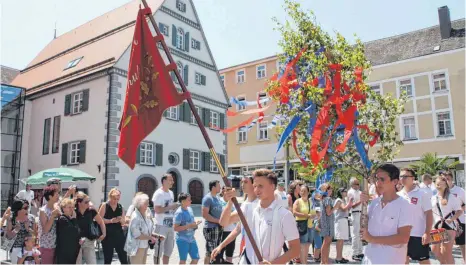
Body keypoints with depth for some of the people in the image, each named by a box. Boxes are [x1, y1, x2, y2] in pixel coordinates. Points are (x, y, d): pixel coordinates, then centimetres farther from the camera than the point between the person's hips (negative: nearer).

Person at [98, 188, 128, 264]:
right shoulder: (104, 206, -4)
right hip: (107, 234, -3)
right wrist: (110, 221, -20)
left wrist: (121, 220, -11)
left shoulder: (121, 207, 7)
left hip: (119, 234, 3)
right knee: (108, 257, 8)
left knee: (123, 255, 2)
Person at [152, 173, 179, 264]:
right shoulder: (158, 193, -13)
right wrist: (170, 207, -20)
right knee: (158, 250, 2)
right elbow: (157, 210, -20)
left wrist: (175, 207, 1)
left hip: (170, 225, 8)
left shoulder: (171, 193, 12)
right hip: (161, 226, -8)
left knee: (168, 250, 16)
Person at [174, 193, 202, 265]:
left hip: (191, 238, 7)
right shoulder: (179, 213, -18)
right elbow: (175, 228, -20)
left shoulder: (190, 209, 5)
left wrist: (195, 223, -3)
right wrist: (189, 226, -24)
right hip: (182, 239, -7)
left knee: (196, 258, 11)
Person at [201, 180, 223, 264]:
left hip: (218, 228, 8)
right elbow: (205, 214, -19)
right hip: (211, 228, -8)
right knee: (209, 252, -3)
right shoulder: (207, 198, -11)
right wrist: (218, 220, -19)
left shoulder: (217, 198, 14)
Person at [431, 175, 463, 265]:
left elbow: (459, 211, -6)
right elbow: (430, 212, 15)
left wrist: (452, 219, -21)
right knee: (435, 249, 10)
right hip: (437, 226, 6)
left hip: (449, 226, -5)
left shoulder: (451, 197, -5)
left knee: (446, 252, -2)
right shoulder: (433, 198, 9)